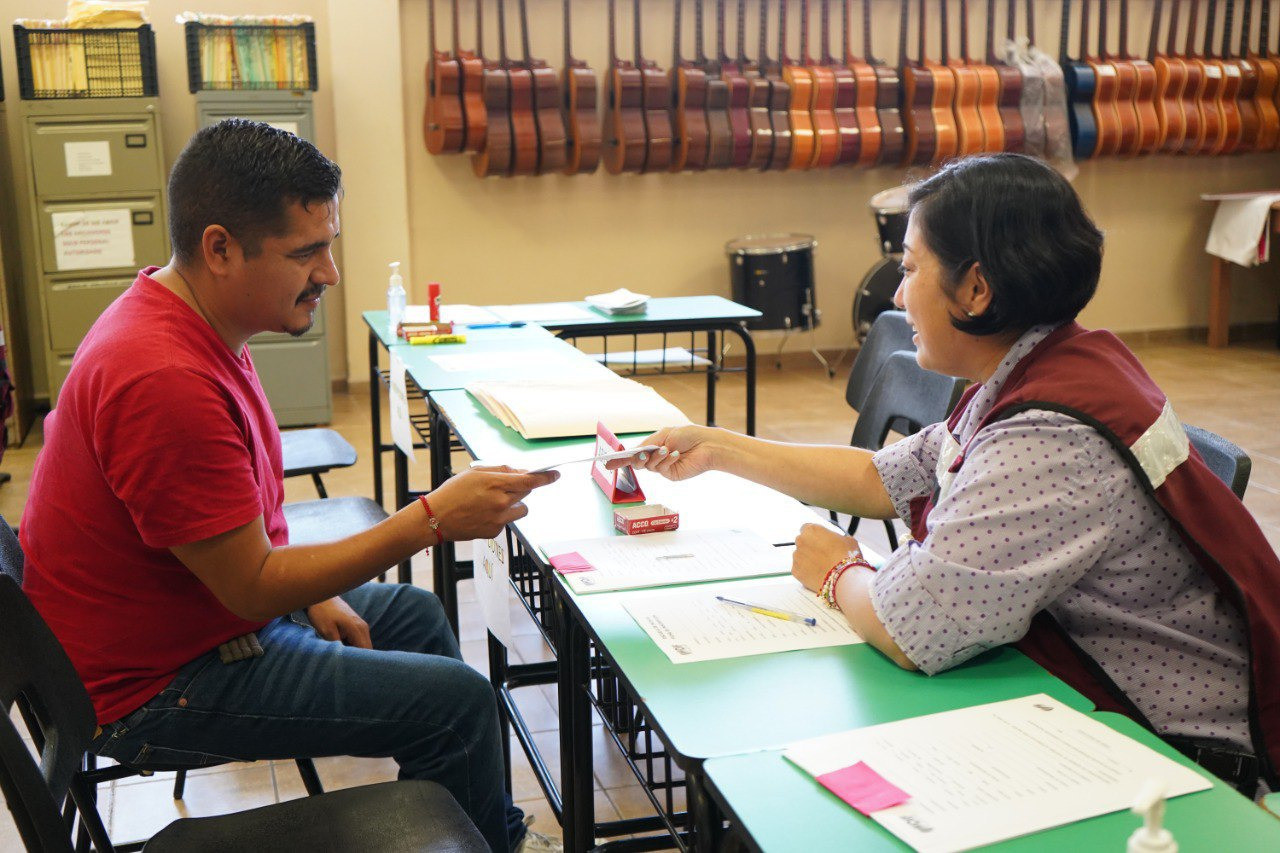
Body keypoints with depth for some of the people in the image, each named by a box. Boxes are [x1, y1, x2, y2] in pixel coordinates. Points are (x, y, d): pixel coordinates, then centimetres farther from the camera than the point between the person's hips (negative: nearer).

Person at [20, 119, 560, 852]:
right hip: (153, 688, -10)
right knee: (457, 700, -14)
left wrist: (314, 596, 5)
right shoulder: (165, 380, -33)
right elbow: (254, 587, -27)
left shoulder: (186, 320, 0)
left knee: (415, 612, 21)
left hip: (214, 602, 11)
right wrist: (432, 519, -27)